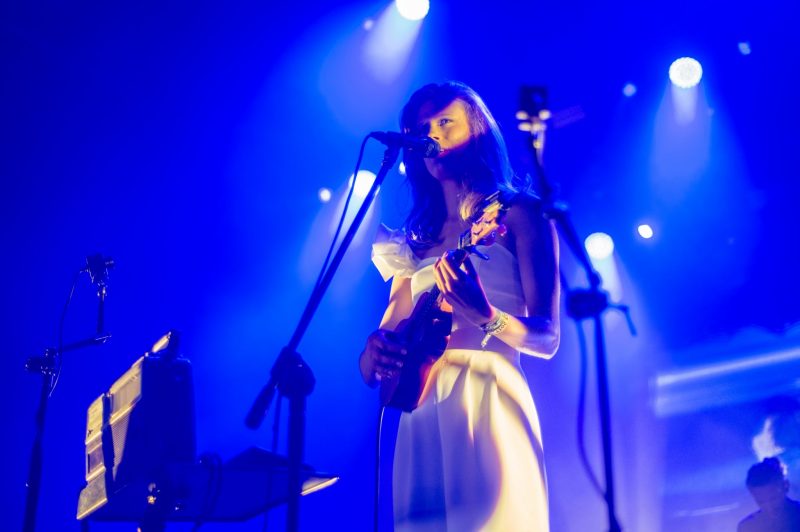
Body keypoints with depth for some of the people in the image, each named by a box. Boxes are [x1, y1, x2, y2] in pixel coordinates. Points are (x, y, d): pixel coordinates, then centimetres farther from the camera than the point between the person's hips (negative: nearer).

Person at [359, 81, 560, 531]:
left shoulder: (519, 213, 2)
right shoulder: (418, 237, 17)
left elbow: (547, 338, -6)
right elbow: (384, 341, 14)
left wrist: (484, 318, -26)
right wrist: (376, 355, -10)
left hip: (487, 403, -5)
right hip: (422, 415, 5)